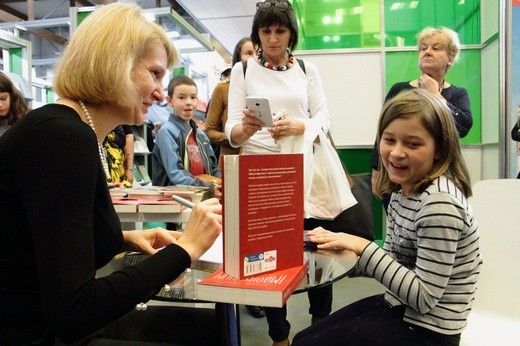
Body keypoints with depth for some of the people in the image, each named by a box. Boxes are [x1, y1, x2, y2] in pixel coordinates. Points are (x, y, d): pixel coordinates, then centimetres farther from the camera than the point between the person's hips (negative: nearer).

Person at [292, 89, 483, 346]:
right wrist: (344, 246, -9)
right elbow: (394, 260, 5)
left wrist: (363, 247, -28)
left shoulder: (439, 203, -28)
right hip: (397, 305, 8)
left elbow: (424, 297, -26)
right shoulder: (402, 189, 0)